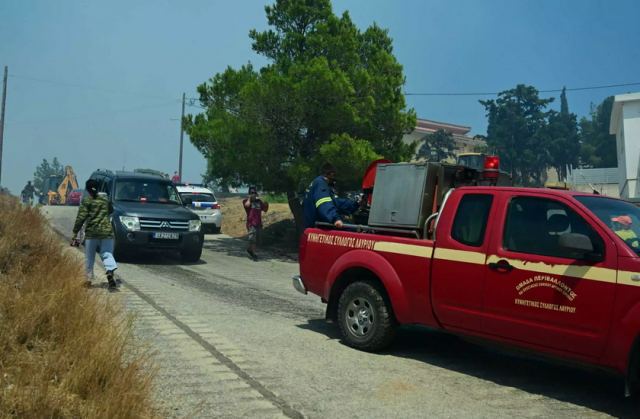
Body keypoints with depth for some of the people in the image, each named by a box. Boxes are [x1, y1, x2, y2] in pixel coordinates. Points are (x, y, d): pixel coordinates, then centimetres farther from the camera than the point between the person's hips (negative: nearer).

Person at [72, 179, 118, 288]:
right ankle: (110, 272, -25)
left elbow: (80, 218, -7)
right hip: (107, 231, 2)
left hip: (91, 232, -2)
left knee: (89, 258, 12)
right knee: (107, 254, 2)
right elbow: (110, 210, 27)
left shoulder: (86, 201, -2)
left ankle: (89, 279, 17)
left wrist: (75, 233, -4)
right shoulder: (105, 199, 10)